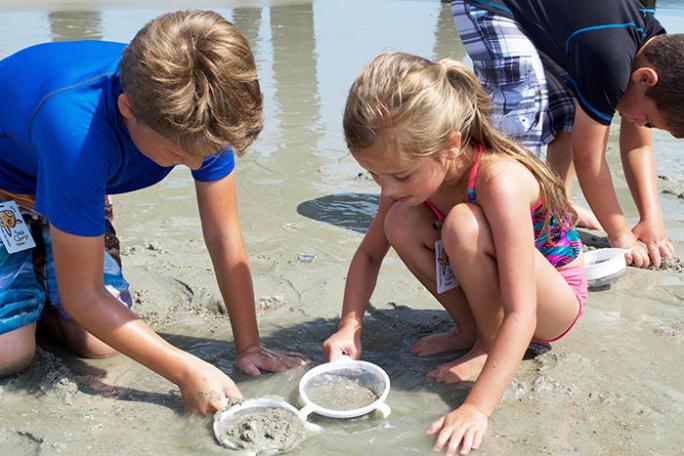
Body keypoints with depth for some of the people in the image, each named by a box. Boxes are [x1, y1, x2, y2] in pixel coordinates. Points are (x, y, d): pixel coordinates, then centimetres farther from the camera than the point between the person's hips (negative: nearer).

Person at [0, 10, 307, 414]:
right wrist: (186, 371, -33)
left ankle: (35, 292, 19)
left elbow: (224, 237, -17)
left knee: (102, 344, -9)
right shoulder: (78, 130, -43)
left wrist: (249, 346, -14)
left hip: (80, 189, 5)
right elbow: (83, 295, -34)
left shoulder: (197, 113, -26)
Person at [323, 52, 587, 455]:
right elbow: (369, 254, -4)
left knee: (463, 225, -34)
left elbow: (521, 314, -38)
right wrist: (350, 327, -17)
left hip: (555, 303, -6)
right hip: (492, 294, 6)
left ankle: (488, 346, -9)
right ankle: (472, 330, 0)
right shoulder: (413, 171, -15)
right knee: (401, 224, -17)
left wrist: (477, 407, -43)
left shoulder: (499, 180, -36)